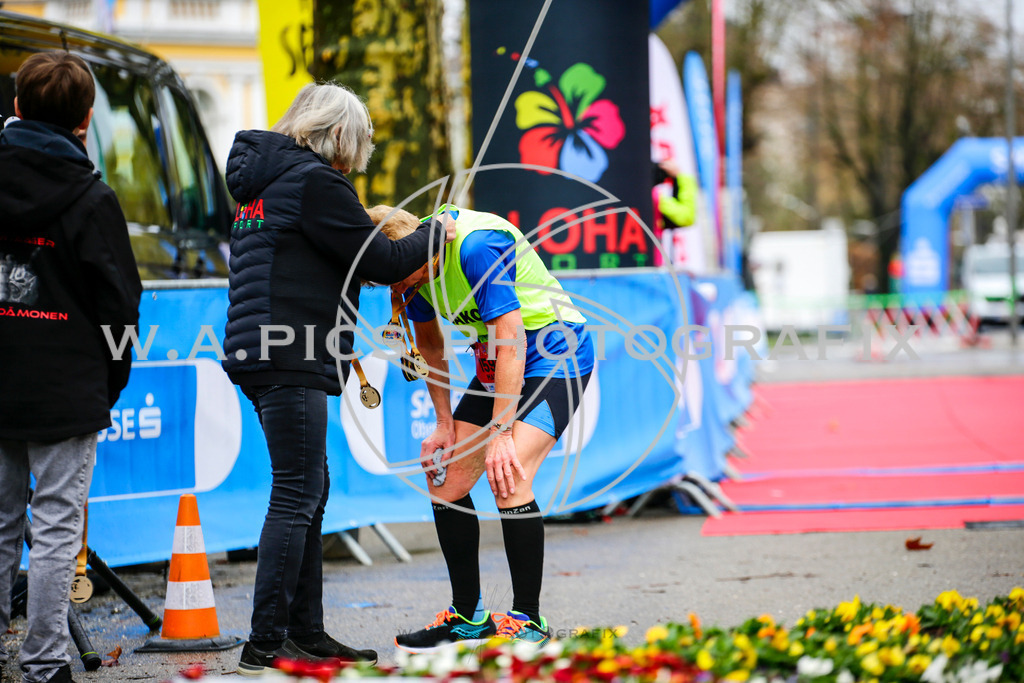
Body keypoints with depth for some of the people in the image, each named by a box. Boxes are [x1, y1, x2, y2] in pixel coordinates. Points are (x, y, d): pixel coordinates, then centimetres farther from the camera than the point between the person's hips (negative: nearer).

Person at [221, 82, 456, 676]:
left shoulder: (265, 181, 20)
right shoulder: (315, 181, -10)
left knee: (311, 492, 14)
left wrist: (370, 228, 16)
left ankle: (306, 632, 18)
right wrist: (433, 233, 8)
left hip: (264, 355, 10)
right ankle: (265, 644, -9)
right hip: (292, 360, -10)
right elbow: (382, 262, -9)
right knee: (296, 497, -8)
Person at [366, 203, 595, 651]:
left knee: (508, 479, -24)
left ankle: (528, 622, -13)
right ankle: (468, 619, 16)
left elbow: (512, 342, -30)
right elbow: (429, 345, 13)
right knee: (445, 481, 3)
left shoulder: (476, 247, -29)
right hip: (496, 360, 9)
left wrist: (502, 435, -31)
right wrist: (444, 425, 8)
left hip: (556, 351, -9)